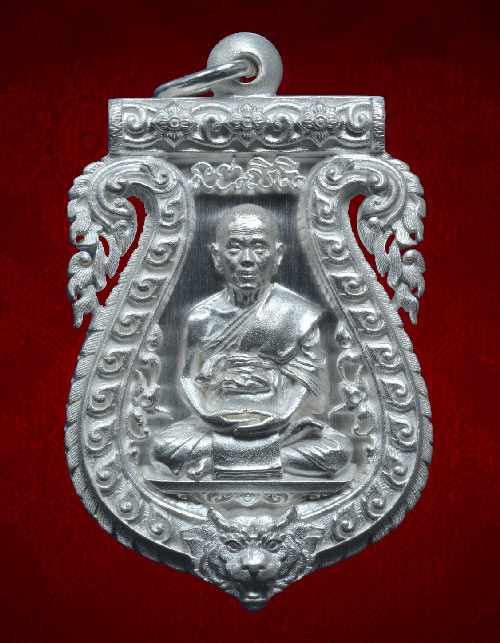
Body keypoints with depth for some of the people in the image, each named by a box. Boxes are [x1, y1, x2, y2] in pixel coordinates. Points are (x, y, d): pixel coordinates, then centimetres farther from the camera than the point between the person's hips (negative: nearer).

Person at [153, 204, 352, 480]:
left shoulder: (299, 315, -3)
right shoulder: (202, 316, 1)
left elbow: (312, 382, -5)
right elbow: (189, 378, 1)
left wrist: (281, 416, -23)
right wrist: (209, 414, -19)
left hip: (283, 423, 0)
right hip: (217, 423, 0)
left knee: (338, 450, -27)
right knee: (164, 446, -26)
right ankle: (272, 457, -15)